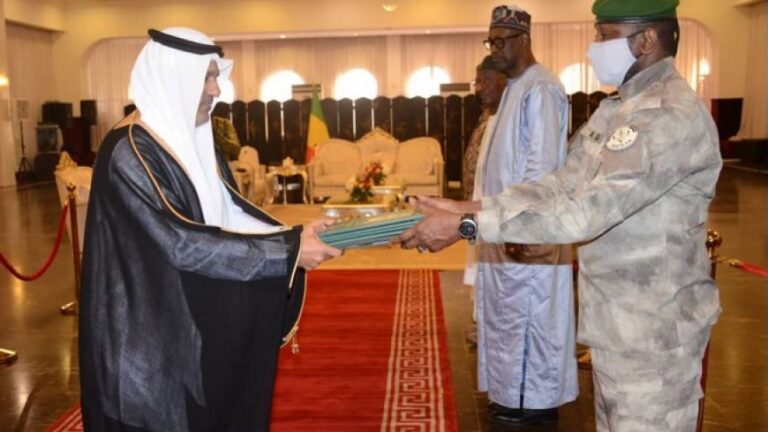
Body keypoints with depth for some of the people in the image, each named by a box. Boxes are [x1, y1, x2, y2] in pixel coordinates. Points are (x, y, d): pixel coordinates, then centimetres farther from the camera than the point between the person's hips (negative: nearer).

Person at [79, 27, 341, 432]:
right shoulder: (130, 151, -21)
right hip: (149, 333, -8)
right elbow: (181, 242, -27)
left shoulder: (196, 140, 6)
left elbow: (231, 212, 6)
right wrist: (287, 250, -26)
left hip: (200, 321, 8)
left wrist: (294, 235, -10)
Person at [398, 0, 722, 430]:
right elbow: (562, 185, 5)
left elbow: (586, 211, -31)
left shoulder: (676, 116, -22)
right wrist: (469, 207, -6)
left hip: (653, 327, -8)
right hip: (614, 317, 8)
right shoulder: (614, 109, 8)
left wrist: (467, 225, -31)